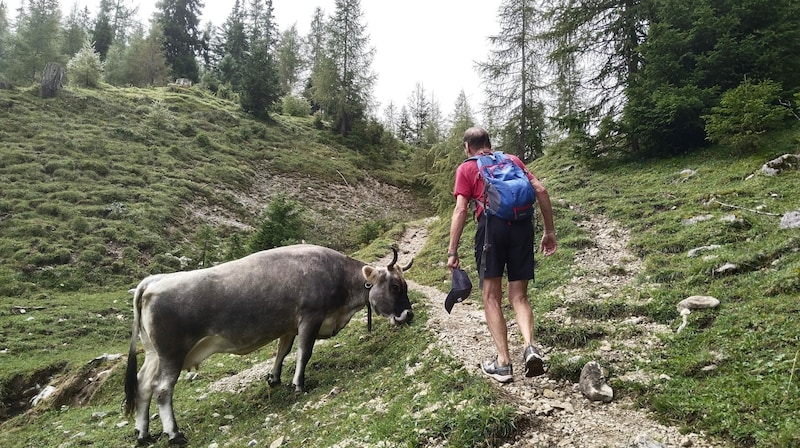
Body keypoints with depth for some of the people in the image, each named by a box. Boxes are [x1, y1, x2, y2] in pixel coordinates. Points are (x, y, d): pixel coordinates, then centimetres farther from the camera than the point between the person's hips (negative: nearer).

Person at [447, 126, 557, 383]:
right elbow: (541, 191, 12)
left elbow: (460, 210, 2)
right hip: (522, 224, 3)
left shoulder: (466, 169, 13)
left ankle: (503, 363, 2)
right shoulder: (512, 160, 23)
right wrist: (549, 231, 16)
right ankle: (530, 347, -10)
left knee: (492, 297, 6)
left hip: (492, 225, -3)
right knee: (519, 296, 12)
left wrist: (452, 252, 1)